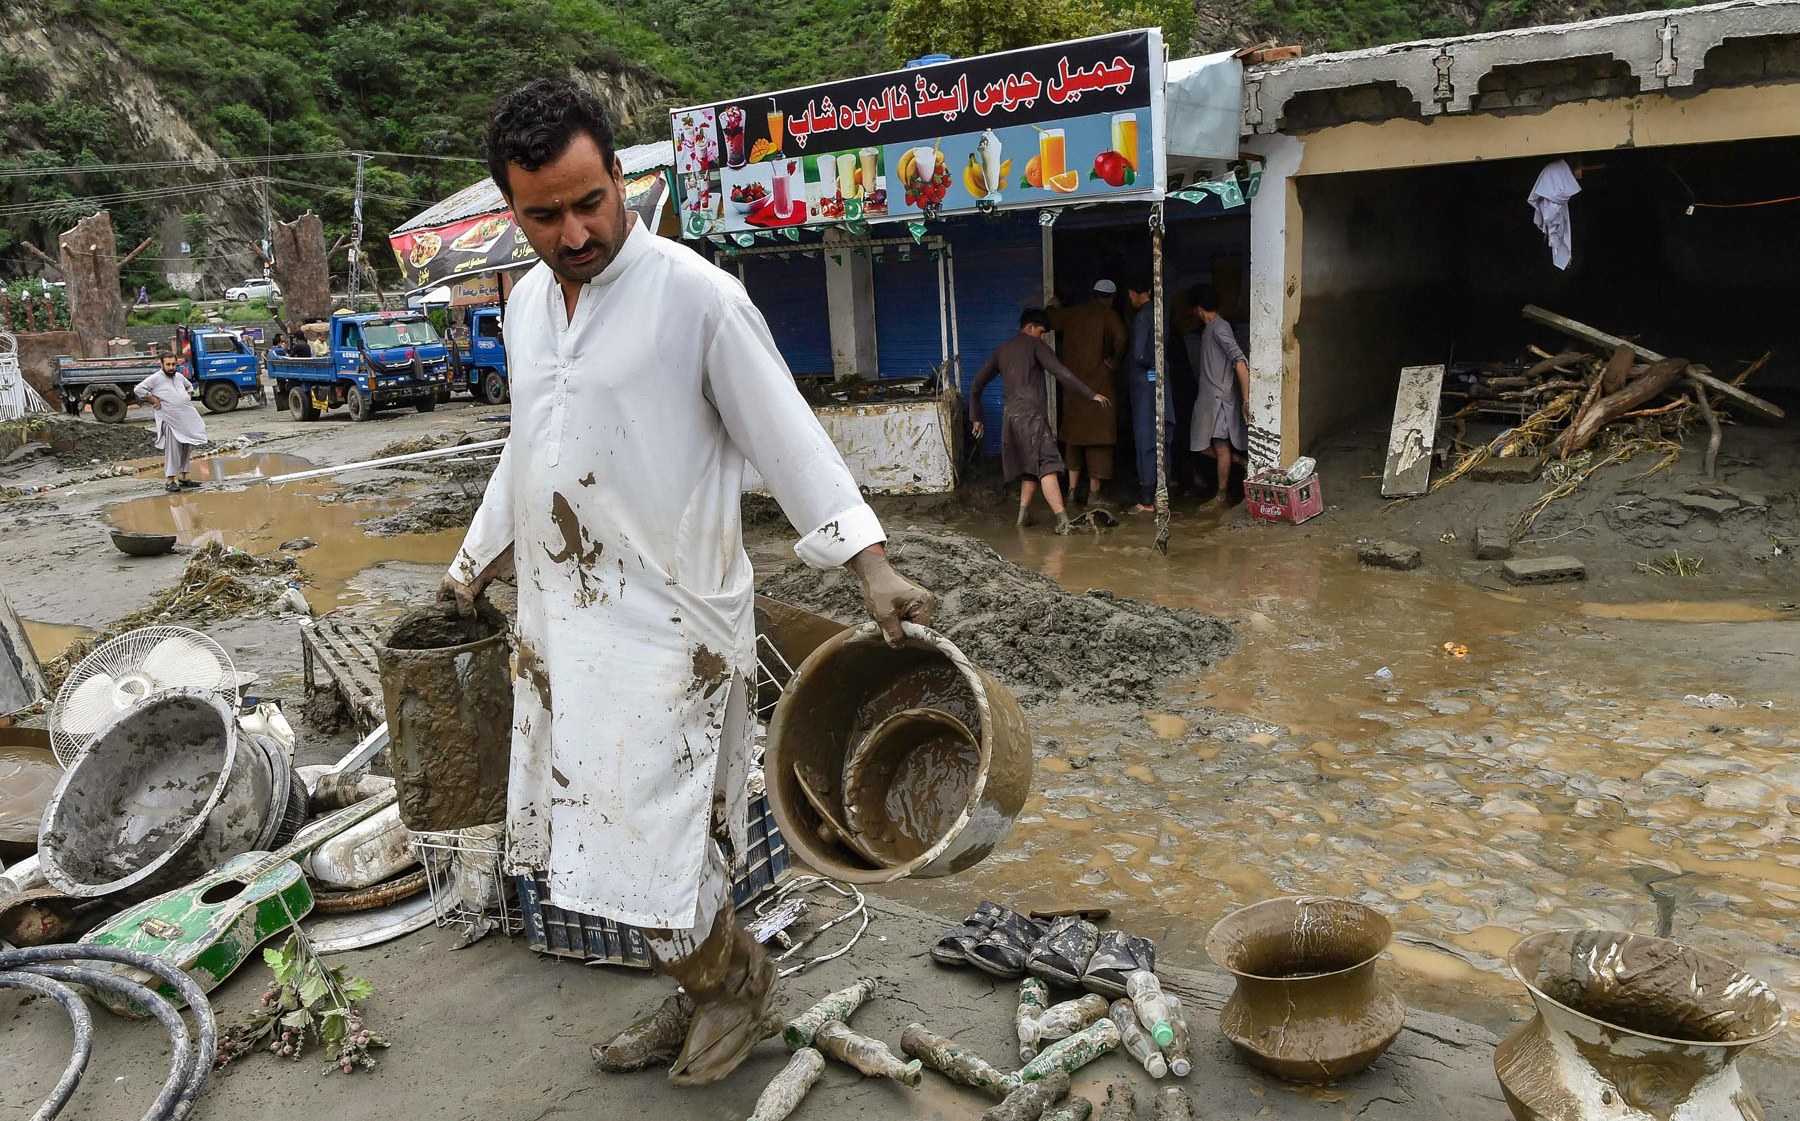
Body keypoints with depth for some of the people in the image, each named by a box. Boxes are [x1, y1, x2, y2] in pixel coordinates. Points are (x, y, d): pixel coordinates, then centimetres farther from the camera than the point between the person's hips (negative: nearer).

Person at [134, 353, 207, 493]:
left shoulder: (179, 376, 14)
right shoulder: (156, 378, -6)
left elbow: (189, 386, 34)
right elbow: (138, 389, -14)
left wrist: (188, 399, 18)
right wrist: (154, 400, -12)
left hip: (187, 419, 7)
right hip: (170, 422, -7)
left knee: (186, 449, 10)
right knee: (172, 451, -9)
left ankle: (183, 478, 19)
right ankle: (170, 481, -5)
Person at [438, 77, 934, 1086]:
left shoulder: (696, 294, -12)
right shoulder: (527, 303, 11)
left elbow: (785, 434, -12)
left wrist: (870, 562, -20)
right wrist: (475, 564, 29)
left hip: (666, 624, -7)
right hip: (560, 618, 7)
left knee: (657, 852, -5)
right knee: (600, 842, 13)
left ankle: (735, 979, 25)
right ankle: (706, 990, 33)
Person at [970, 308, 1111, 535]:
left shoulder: (1001, 350, 22)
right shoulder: (1035, 344, 3)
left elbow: (977, 384, 24)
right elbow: (1061, 372, -9)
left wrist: (977, 418, 31)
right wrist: (1091, 395, -9)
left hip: (1011, 417, 7)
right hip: (1031, 414, -7)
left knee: (1030, 466, 17)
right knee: (1046, 465, -16)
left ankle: (1024, 514, 12)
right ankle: (1063, 519, -27)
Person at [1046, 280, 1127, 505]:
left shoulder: (1072, 313, 8)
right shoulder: (1108, 315, -7)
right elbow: (1120, 337, -25)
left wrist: (1053, 307, 40)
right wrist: (1113, 360, -10)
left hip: (1073, 383, 5)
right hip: (1098, 383, -5)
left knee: (1074, 434, 13)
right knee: (1098, 435, 1)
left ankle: (1073, 488, 13)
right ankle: (1094, 491, 2)